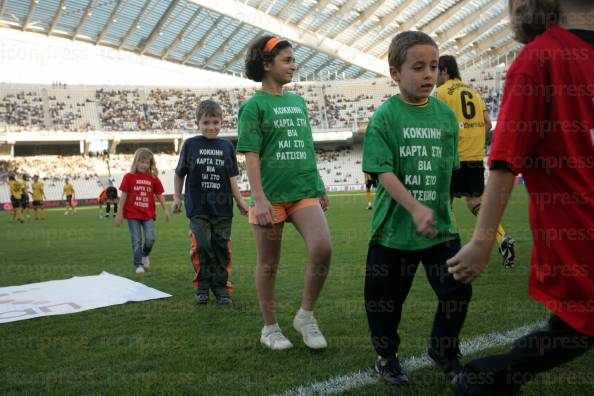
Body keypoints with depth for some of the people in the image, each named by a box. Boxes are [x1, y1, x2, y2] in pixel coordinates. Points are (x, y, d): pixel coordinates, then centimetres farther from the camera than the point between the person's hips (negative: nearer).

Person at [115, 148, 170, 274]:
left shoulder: (153, 178, 3)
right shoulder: (129, 177, -3)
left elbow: (159, 195, 11)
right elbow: (123, 195, -2)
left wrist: (165, 209, 8)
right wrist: (119, 214, -2)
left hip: (148, 214, 1)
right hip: (132, 215, -1)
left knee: (150, 239, -9)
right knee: (136, 241, 1)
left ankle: (145, 255, 22)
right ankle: (138, 265, 13)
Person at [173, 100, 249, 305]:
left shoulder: (227, 146, 7)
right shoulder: (190, 144, 4)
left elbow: (232, 178, 8)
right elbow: (179, 174, 12)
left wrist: (240, 202, 4)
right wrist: (177, 198, 7)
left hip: (222, 207, 2)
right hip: (198, 207, -1)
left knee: (222, 247, 3)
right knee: (202, 245, -9)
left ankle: (221, 288, 15)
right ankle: (202, 287, 8)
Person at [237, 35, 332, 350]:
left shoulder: (298, 102, 14)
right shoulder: (253, 106, -3)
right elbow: (251, 156, -9)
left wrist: (319, 186, 19)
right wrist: (259, 199, -17)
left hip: (304, 192, 4)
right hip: (270, 196, -4)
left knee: (322, 249, -16)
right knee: (268, 265, 6)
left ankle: (306, 315, 4)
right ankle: (270, 327, 24)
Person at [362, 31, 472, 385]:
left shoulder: (446, 115, 3)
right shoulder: (385, 116, -9)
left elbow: (449, 169, 12)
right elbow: (383, 171, -16)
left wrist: (442, 207, 9)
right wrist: (415, 208, -26)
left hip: (440, 225, 3)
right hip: (394, 226, -3)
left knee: (457, 290, 4)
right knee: (385, 296, 8)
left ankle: (444, 350, 31)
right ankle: (387, 357, 33)